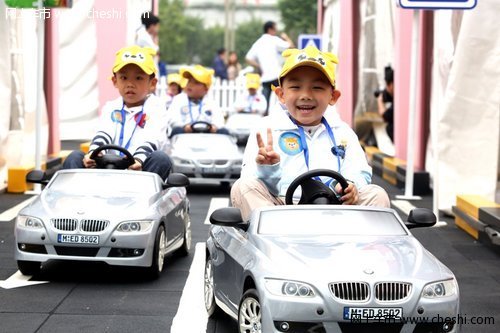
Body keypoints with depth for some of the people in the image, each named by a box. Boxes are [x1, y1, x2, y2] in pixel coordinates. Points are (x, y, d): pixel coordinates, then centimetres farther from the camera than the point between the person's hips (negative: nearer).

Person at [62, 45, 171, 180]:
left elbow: (151, 140, -9)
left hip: (139, 170, -3)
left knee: (161, 158, -32)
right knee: (74, 157, -13)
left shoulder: (154, 107, 9)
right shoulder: (111, 107, 20)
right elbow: (103, 134, 1)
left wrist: (139, 159, -30)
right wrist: (93, 152, -22)